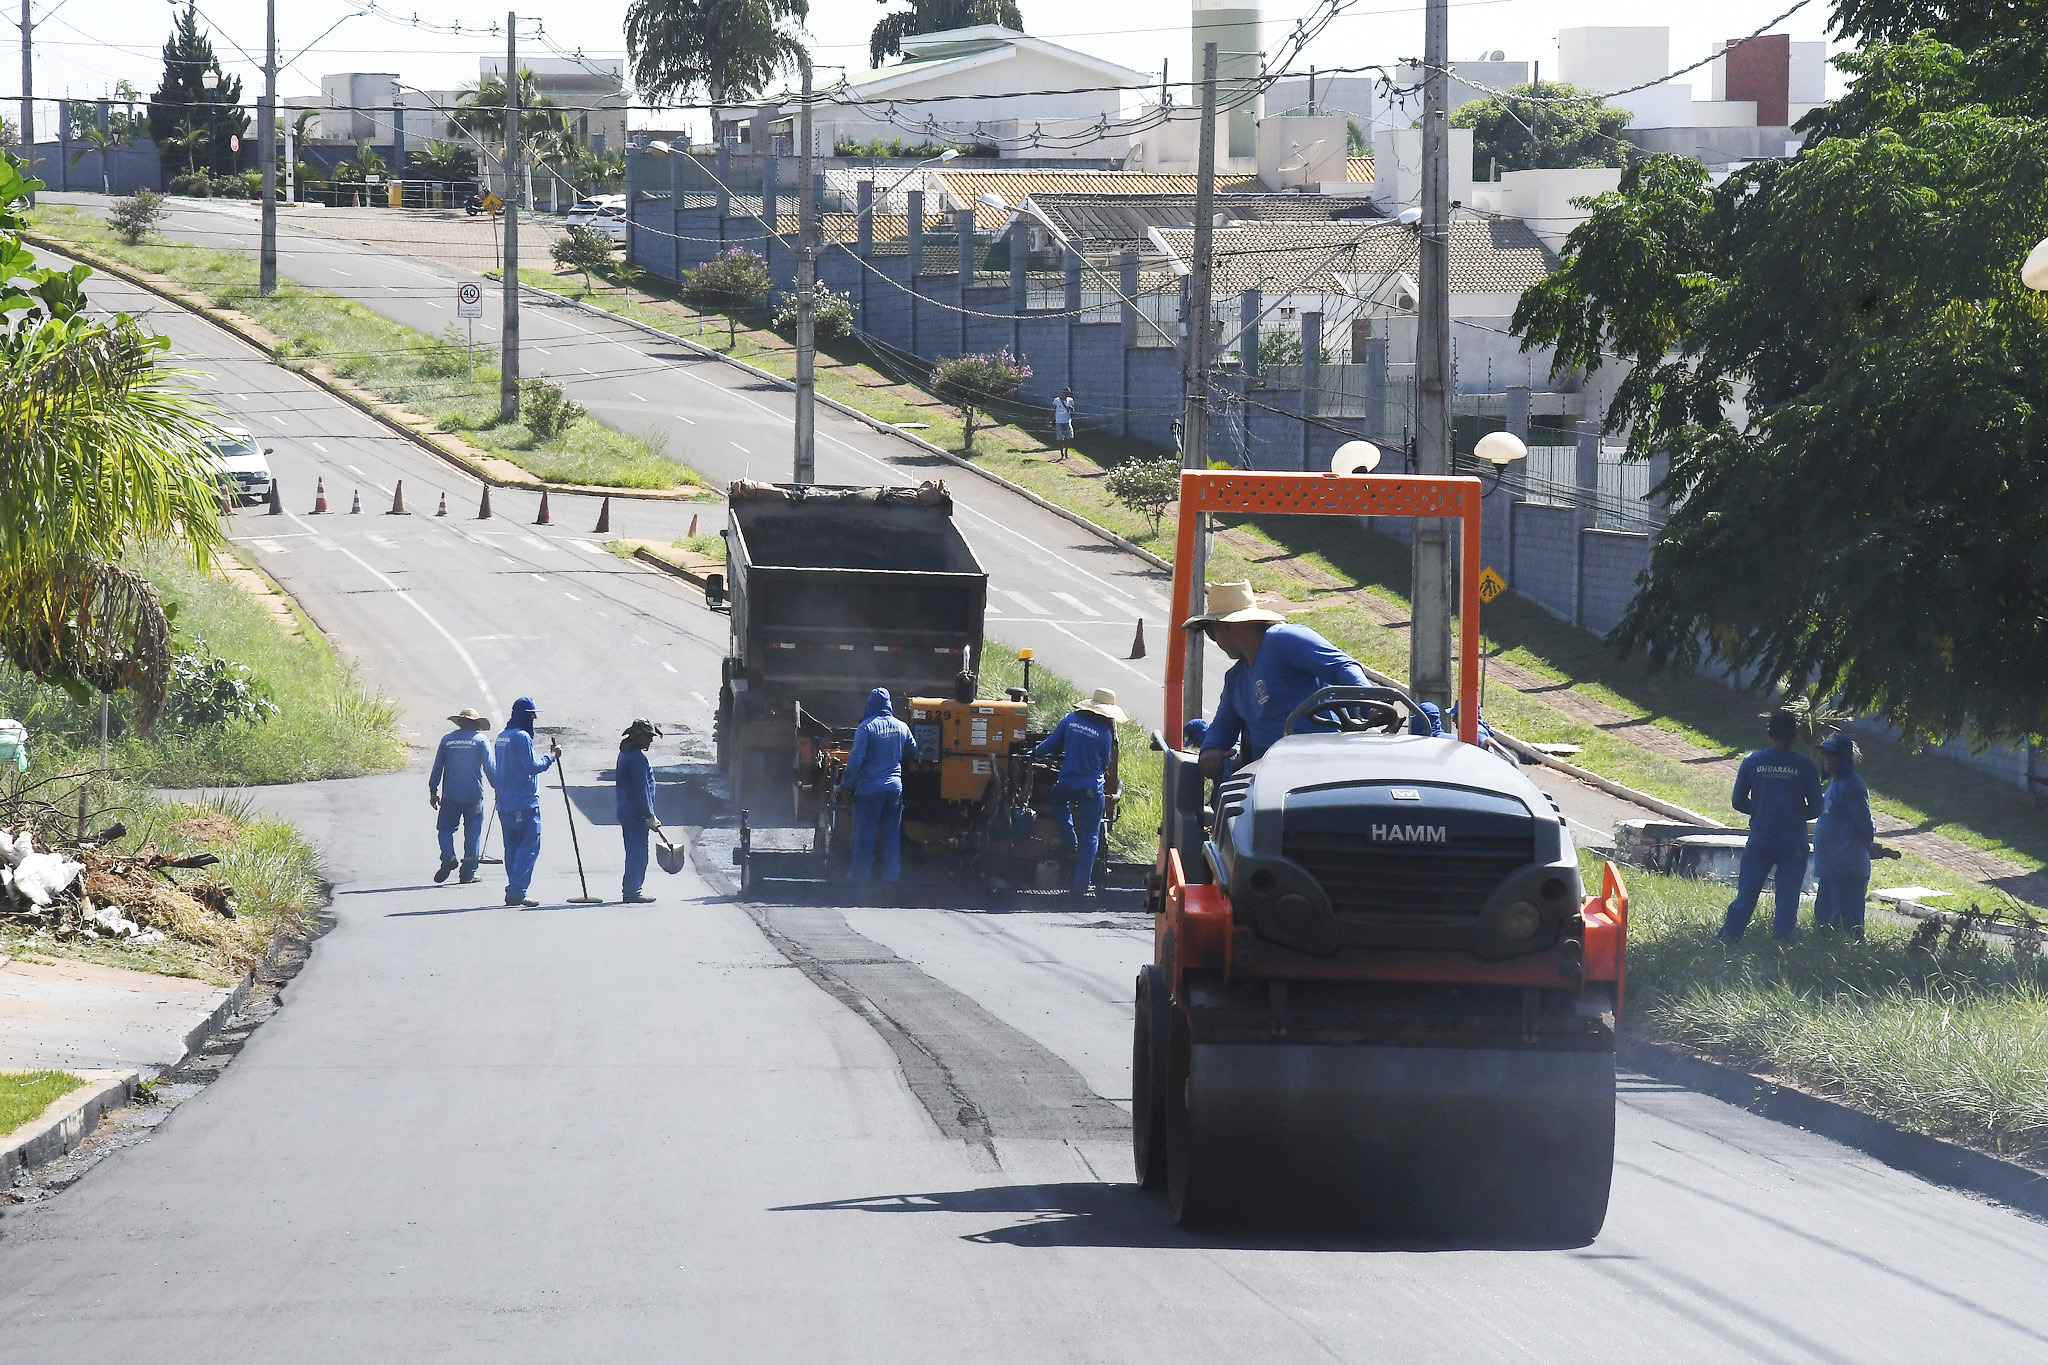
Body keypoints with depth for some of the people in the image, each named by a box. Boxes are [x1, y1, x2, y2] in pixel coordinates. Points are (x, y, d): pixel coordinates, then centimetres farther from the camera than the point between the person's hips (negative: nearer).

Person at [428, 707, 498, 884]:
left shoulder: (447, 740, 5)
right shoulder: (481, 740, -1)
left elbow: (437, 767, 7)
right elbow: (490, 768, -4)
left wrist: (433, 791, 14)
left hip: (450, 796, 1)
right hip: (474, 796, -1)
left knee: (445, 828, 11)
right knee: (473, 832, 6)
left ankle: (448, 857, -14)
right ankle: (468, 872, 5)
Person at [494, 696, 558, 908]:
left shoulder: (502, 736, 15)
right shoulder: (521, 737, -13)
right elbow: (532, 766, -17)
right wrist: (552, 756, -6)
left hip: (505, 803, 9)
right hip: (525, 803, -9)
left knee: (512, 848, 13)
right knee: (529, 847, -8)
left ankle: (513, 892, 15)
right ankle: (517, 892, -16)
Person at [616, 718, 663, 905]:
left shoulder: (626, 754, 16)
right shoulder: (638, 758, -17)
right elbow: (642, 790, -19)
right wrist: (649, 817, -16)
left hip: (625, 811, 10)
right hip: (636, 813, -10)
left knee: (635, 853, 15)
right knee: (638, 853, -6)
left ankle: (630, 890, 19)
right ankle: (632, 891, -4)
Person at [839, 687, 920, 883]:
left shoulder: (867, 727, -11)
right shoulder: (901, 727, 3)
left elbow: (856, 759, -13)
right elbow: (914, 752, 17)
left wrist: (846, 784, -3)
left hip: (870, 788, -4)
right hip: (895, 787, 4)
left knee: (864, 834, 2)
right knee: (892, 835, 11)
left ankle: (860, 876, 3)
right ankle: (891, 876, 12)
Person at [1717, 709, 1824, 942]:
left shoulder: (1752, 762, -3)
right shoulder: (1804, 766, -5)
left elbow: (1738, 802, 3)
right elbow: (1815, 807, -1)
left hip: (1760, 841, 1)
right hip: (1793, 843, -1)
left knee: (1746, 893, 7)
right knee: (1788, 899, 5)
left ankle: (1727, 938, 2)